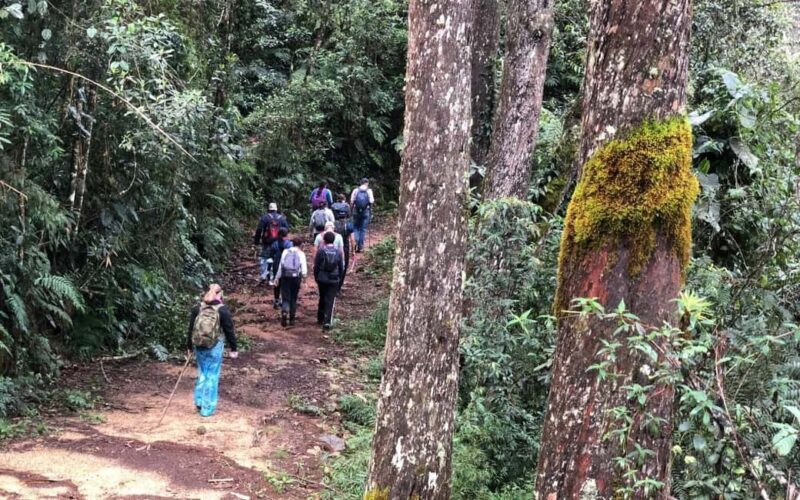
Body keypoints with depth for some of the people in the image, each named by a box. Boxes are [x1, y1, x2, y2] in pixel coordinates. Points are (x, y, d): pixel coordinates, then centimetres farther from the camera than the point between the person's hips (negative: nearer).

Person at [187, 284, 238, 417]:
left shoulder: (197, 308, 2)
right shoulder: (223, 310, -10)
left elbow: (191, 328, 7)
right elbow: (229, 331, -6)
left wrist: (189, 346, 18)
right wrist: (233, 349, 2)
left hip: (199, 346, 4)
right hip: (215, 347, -4)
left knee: (202, 373, 20)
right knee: (212, 376, 3)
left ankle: (199, 401, 22)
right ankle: (208, 408, 6)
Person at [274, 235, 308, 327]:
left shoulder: (285, 252, 1)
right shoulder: (301, 254, -3)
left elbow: (280, 266, 0)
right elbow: (304, 269, -7)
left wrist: (277, 278, 7)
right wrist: (303, 275, 14)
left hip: (285, 277, 1)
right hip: (296, 278, 0)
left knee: (286, 298, 1)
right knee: (293, 299, 13)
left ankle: (284, 312, -27)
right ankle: (292, 319, 15)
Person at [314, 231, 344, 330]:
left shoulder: (321, 251, -8)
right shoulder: (338, 252, -4)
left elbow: (316, 266, -4)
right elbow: (341, 267, 2)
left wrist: (316, 277, 9)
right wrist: (339, 279, 14)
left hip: (322, 279, 1)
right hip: (334, 280, -1)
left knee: (322, 299, 19)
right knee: (330, 301, 0)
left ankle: (320, 319, 30)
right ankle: (327, 322, -10)